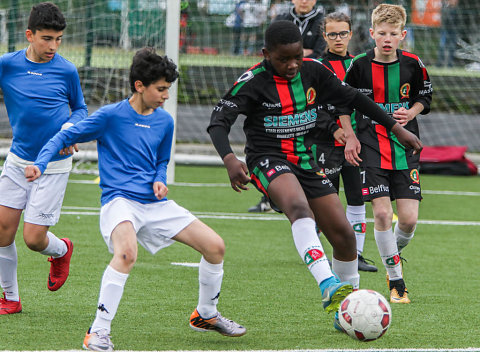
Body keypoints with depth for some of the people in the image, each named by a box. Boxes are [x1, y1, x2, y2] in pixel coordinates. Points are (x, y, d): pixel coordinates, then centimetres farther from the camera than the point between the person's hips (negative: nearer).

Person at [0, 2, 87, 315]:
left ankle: (62, 251, 30)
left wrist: (71, 127, -11)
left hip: (54, 164, -3)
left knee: (33, 238, -7)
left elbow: (80, 108, 9)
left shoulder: (67, 71, -5)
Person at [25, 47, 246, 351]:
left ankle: (205, 315, 26)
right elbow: (66, 137, -1)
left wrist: (160, 181, 4)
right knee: (127, 252, -37)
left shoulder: (165, 121, 10)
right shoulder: (111, 116, -6)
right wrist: (40, 164, -16)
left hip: (156, 204, 7)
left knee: (215, 246, 2)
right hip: (120, 201, -6)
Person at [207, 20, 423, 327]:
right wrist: (230, 160, -38)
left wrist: (397, 128, 13)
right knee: (300, 208, -37)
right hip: (269, 161, -6)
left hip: (305, 161, 6)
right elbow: (218, 123, -19)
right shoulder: (254, 82, -14)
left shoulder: (313, 71, 1)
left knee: (344, 234, -1)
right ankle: (328, 287, -52)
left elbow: (352, 98, 13)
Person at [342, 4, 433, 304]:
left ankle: (395, 253, 29)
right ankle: (396, 280, 2)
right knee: (382, 213, -12)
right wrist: (350, 136, 1)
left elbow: (424, 98, 14)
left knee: (409, 218, -6)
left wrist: (410, 113, -6)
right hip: (371, 147, -1)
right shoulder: (360, 65, -5)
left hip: (405, 146, 1)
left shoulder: (413, 65, -1)